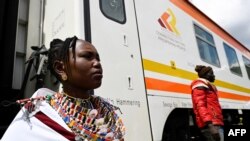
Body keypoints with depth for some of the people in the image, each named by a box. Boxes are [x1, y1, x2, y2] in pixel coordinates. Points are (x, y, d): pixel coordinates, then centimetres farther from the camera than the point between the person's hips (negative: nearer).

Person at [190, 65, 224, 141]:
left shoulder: (208, 86, 29)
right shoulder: (200, 85, -2)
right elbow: (200, 105, -16)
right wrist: (210, 124, -26)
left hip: (215, 123, 10)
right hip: (212, 124, -10)